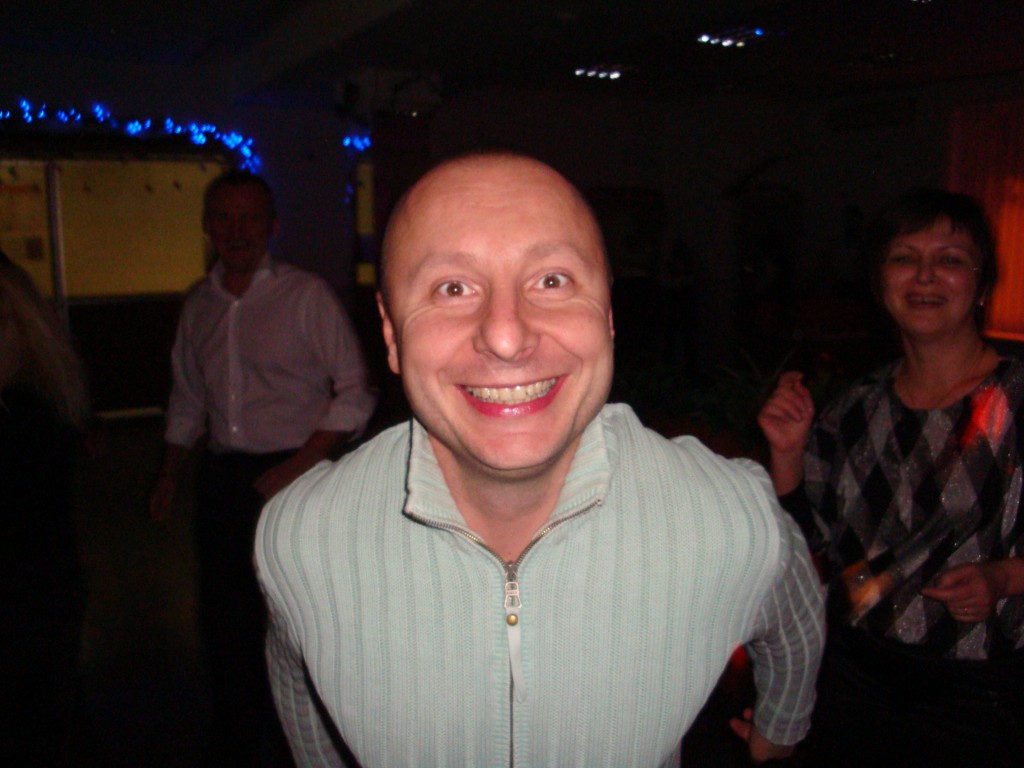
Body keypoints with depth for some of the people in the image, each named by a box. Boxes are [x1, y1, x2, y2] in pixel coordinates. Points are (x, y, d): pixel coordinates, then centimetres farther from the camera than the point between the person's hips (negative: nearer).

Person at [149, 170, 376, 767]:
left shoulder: (307, 296, -8)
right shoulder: (200, 304, 9)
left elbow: (355, 395, -10)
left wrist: (295, 468, -15)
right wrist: (171, 472, 15)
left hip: (294, 479, -5)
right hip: (223, 477, 5)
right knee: (224, 617, 14)